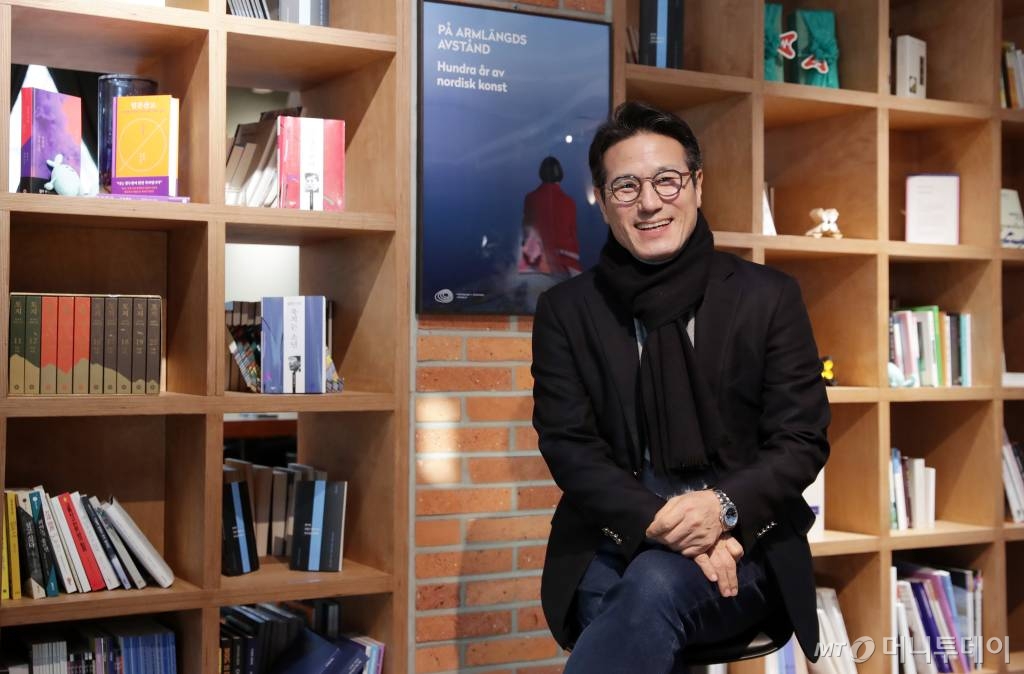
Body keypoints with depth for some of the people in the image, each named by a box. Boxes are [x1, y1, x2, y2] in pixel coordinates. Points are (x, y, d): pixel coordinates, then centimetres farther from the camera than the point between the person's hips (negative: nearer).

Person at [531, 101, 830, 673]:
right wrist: (659, 522, -17)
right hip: (614, 544, 1)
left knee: (655, 585, -34)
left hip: (741, 546, 0)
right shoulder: (566, 311, 7)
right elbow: (569, 445, 0)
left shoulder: (769, 297, 5)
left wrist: (723, 506, -17)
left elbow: (803, 440, 3)